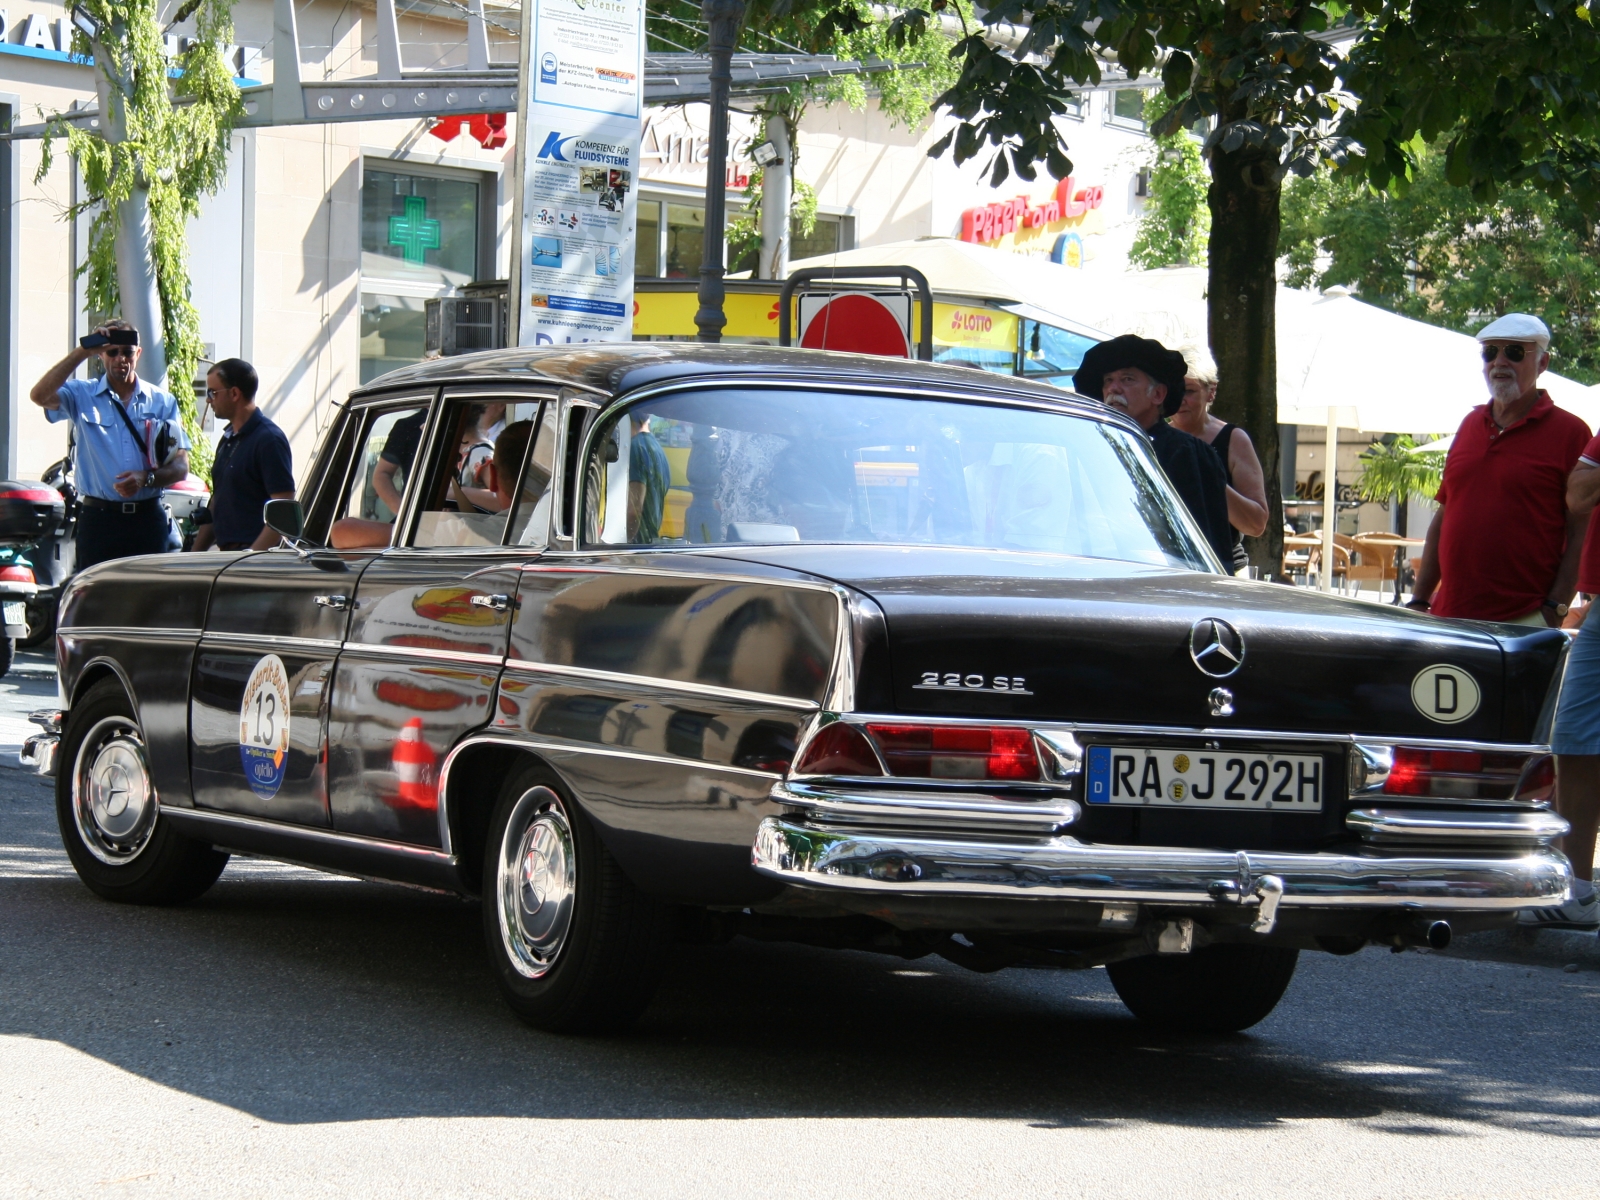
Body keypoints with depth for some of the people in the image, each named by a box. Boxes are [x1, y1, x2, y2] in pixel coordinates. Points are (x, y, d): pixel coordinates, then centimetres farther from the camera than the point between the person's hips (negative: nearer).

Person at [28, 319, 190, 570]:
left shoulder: (162, 402, 10)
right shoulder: (82, 396, 5)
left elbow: (181, 467, 6)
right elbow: (40, 395, -15)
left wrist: (146, 478, -14)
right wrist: (83, 351, -14)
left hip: (147, 518, 2)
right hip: (99, 519, -2)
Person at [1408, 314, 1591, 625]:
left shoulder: (1569, 432, -2)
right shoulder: (1470, 425, 16)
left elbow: (1581, 534, -7)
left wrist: (1554, 611, -15)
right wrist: (1419, 600, 13)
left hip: (1524, 623, -6)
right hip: (1449, 618, 6)